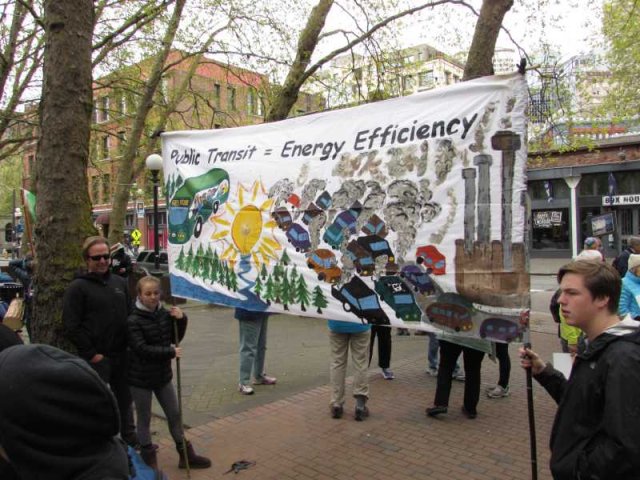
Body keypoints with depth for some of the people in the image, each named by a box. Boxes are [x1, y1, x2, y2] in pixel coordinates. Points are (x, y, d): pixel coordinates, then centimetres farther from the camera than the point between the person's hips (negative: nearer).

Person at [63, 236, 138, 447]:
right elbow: (71, 326, -11)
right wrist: (91, 354, -13)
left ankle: (129, 437, 33)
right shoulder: (78, 287, -7)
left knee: (124, 398, 18)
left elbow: (131, 315, 16)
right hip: (95, 358, -5)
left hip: (121, 355, 5)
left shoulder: (120, 282, 9)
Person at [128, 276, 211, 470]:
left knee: (174, 414, 14)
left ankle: (186, 455, 28)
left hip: (162, 374, 5)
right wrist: (170, 352, -24)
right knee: (144, 419, 10)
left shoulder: (165, 314, -2)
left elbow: (175, 339, 7)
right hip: (140, 378, -5)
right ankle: (149, 461, 27)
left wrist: (181, 320, -9)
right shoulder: (133, 320, -17)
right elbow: (141, 349, -23)